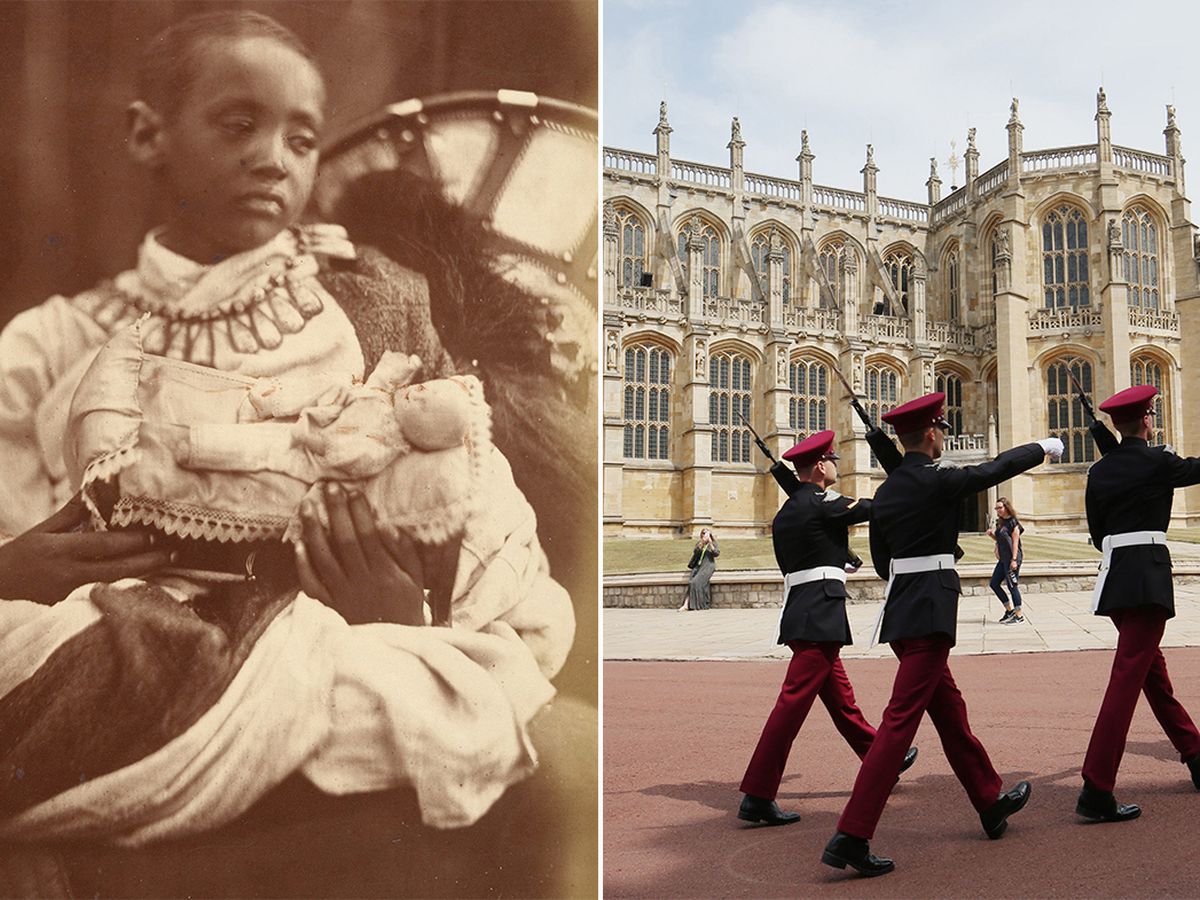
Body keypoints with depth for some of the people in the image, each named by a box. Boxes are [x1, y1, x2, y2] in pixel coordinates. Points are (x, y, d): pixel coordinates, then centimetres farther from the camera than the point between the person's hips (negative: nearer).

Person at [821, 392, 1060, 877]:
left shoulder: (885, 491, 10)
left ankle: (991, 802, 37)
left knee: (950, 710, 20)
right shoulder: (938, 480, -12)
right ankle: (851, 836, -11)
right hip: (930, 614, -9)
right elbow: (997, 468, 2)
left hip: (898, 610, 9)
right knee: (901, 720, -9)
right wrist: (1044, 447, 19)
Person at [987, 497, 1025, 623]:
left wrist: (1014, 560, -19)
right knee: (994, 584, 9)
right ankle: (1010, 609, 19)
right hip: (1003, 559, 9)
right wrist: (991, 534, 3)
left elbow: (1015, 542, -15)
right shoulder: (1000, 522, 14)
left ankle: (1019, 615, 4)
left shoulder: (1013, 522, -11)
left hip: (1012, 558, -9)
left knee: (1012, 586, -5)